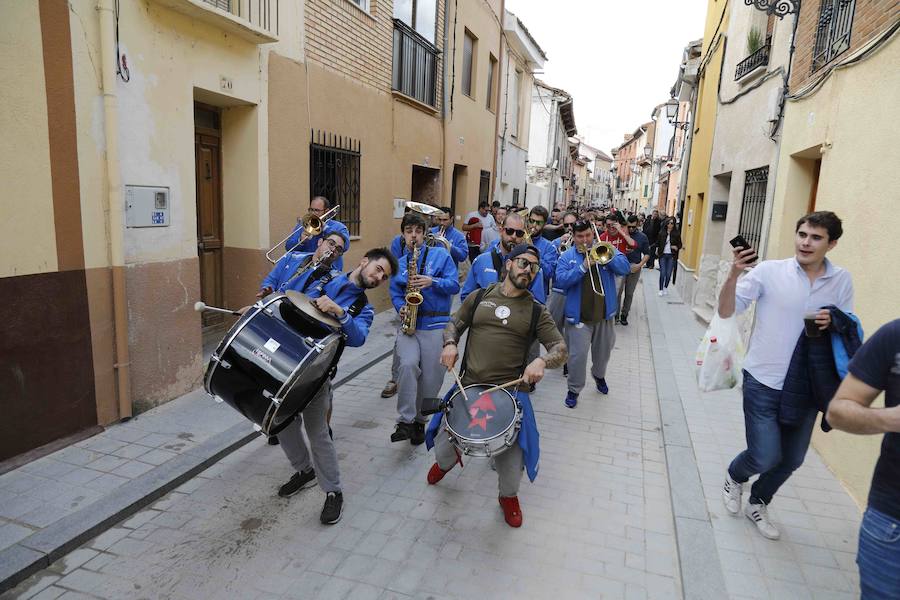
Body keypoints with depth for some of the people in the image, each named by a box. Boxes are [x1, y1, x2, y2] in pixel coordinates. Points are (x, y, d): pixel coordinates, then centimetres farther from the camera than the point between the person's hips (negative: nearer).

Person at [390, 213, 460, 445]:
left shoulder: (440, 255, 5)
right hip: (409, 324, 2)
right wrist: (401, 308, -6)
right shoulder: (399, 264, 15)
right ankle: (405, 421, -14)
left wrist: (432, 282, -17)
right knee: (408, 364, -24)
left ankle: (419, 421, 22)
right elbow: (395, 294, 15)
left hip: (436, 324, -1)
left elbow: (454, 285, -1)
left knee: (431, 378, 1)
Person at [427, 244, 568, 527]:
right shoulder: (480, 297, 7)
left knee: (511, 458, -1)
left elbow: (561, 350, 0)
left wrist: (541, 360, -22)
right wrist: (450, 343, -5)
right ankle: (446, 461, 46)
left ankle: (509, 496, 34)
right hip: (468, 386, 1)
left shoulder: (536, 311, 3)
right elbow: (454, 324, 17)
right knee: (443, 447, 5)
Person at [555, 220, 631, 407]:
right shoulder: (567, 257, -3)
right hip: (579, 316, -3)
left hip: (605, 314, 3)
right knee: (578, 354, -5)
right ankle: (574, 389, 14)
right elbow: (561, 281, -17)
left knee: (603, 351, 20)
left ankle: (599, 375, 48)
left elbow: (624, 268, -10)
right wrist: (583, 267, -27)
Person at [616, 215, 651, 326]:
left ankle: (624, 315, 22)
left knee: (629, 294, 9)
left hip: (634, 268, 2)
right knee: (618, 291, -6)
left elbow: (647, 254, 6)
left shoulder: (642, 237, 3)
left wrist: (639, 265, -9)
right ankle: (616, 314, 5)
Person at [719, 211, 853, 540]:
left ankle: (758, 503, 42)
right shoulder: (769, 271, -11)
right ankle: (735, 477, 32)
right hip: (764, 381, -4)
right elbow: (726, 311, -13)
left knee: (792, 459, 15)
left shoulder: (842, 280, 0)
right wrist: (734, 274, -29)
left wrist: (833, 323, -15)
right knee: (766, 457, -4)